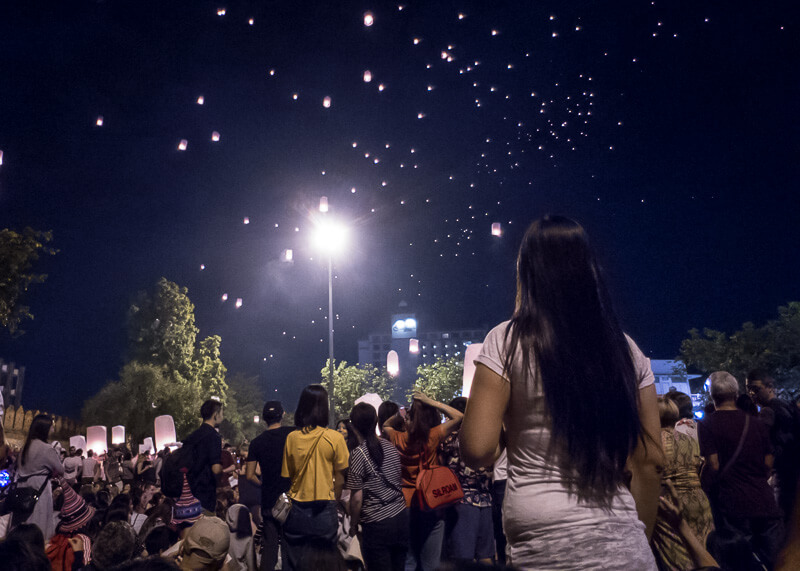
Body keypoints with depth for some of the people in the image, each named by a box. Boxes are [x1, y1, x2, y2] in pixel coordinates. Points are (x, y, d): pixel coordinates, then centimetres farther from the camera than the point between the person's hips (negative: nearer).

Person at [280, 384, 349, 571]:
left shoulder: (292, 438, -3)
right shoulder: (334, 438, -10)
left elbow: (287, 477, 3)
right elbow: (339, 480, -5)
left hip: (297, 510, 2)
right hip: (325, 511, -2)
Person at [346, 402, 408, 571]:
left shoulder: (358, 454, -14)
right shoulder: (390, 447, 4)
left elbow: (357, 499, -12)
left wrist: (353, 525, 2)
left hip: (377, 525, -6)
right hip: (402, 517, 6)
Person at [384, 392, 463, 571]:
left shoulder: (400, 438, -2)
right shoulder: (432, 436, -13)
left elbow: (385, 426, 22)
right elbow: (459, 416, -9)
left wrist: (397, 415, 8)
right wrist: (431, 402, -8)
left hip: (407, 504, 4)